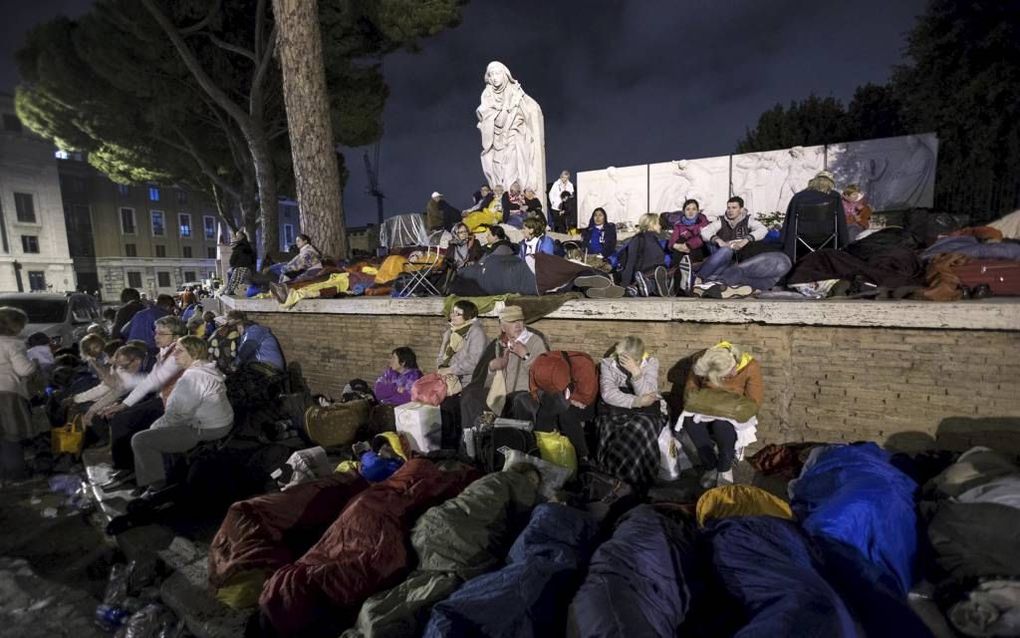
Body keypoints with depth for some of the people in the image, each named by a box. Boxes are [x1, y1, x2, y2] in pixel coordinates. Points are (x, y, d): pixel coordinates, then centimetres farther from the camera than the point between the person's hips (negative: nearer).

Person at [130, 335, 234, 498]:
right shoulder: (209, 370, 8)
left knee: (140, 440, -4)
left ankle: (157, 487, 7)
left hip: (205, 431, -10)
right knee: (154, 430, 27)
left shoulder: (191, 376, -22)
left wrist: (155, 427, 0)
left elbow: (177, 414, -19)